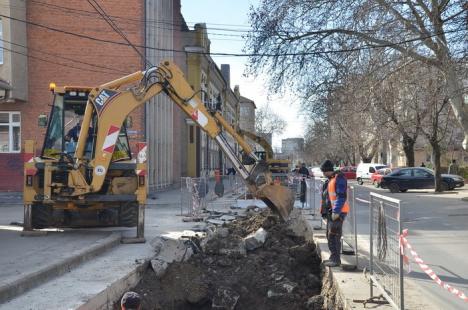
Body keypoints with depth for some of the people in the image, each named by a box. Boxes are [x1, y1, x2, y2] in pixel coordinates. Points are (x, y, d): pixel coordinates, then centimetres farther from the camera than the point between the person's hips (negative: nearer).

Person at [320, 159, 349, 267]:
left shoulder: (339, 178, -15)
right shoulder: (330, 180, 17)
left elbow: (341, 196, -22)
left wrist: (336, 212, -25)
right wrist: (324, 211, 21)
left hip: (338, 212, -10)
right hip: (331, 212, 10)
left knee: (333, 236, -10)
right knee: (329, 235, 15)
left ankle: (336, 260, -5)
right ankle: (333, 258, 25)